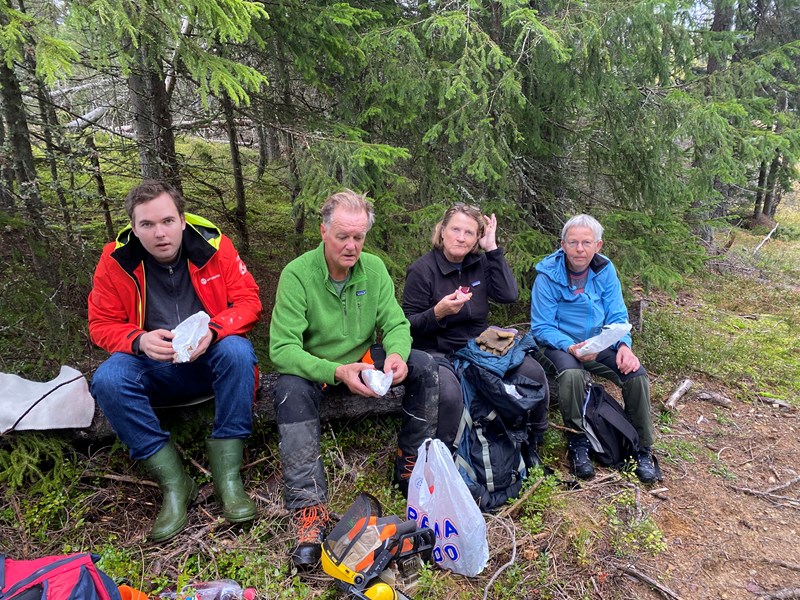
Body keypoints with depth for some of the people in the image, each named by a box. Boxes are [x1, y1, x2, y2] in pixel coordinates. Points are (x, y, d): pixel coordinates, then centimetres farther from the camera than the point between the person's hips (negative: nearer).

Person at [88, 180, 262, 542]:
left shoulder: (213, 245, -9)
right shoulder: (116, 260, -6)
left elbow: (248, 301, -8)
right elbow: (102, 324, 0)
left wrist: (213, 330, -27)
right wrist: (139, 340, -22)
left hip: (212, 359, -1)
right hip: (154, 369, 2)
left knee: (237, 351, -33)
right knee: (107, 380, -28)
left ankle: (228, 477, -23)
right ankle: (174, 484, -16)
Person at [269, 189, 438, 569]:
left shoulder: (374, 269, -6)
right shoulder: (297, 274, -20)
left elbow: (395, 324, -5)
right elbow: (281, 349, -26)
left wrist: (397, 354, -30)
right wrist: (336, 371, -41)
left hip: (363, 361, 4)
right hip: (313, 367, -4)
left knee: (422, 365, -16)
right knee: (291, 388, -36)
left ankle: (410, 468, -1)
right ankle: (308, 508, -30)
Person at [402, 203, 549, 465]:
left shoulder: (480, 264, 8)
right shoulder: (422, 270, -6)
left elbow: (508, 295, -7)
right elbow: (408, 324, -6)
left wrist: (493, 248, -7)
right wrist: (438, 312, -26)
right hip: (437, 352, -5)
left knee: (533, 372, -16)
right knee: (449, 394, -37)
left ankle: (531, 443, 7)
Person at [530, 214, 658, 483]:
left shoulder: (605, 269, -2)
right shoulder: (548, 275, -15)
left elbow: (617, 315, 0)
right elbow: (542, 327, -15)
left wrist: (624, 345, -20)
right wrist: (571, 348, -31)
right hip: (559, 345, -4)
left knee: (636, 372, -19)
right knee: (572, 374, -36)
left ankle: (643, 450, 0)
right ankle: (578, 445, -14)